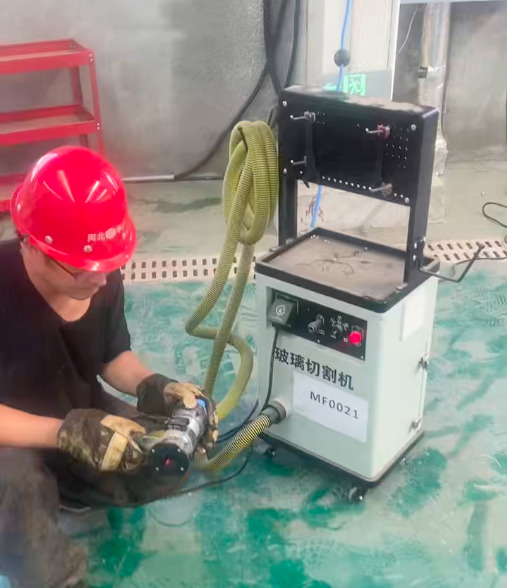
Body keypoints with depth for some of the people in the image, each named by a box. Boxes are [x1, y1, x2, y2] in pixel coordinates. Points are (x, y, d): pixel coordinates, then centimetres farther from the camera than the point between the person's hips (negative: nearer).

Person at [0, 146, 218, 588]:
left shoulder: (105, 281, -15)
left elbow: (114, 356, 2)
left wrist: (155, 388, -18)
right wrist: (68, 432, -42)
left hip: (84, 417, 6)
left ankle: (56, 489, 12)